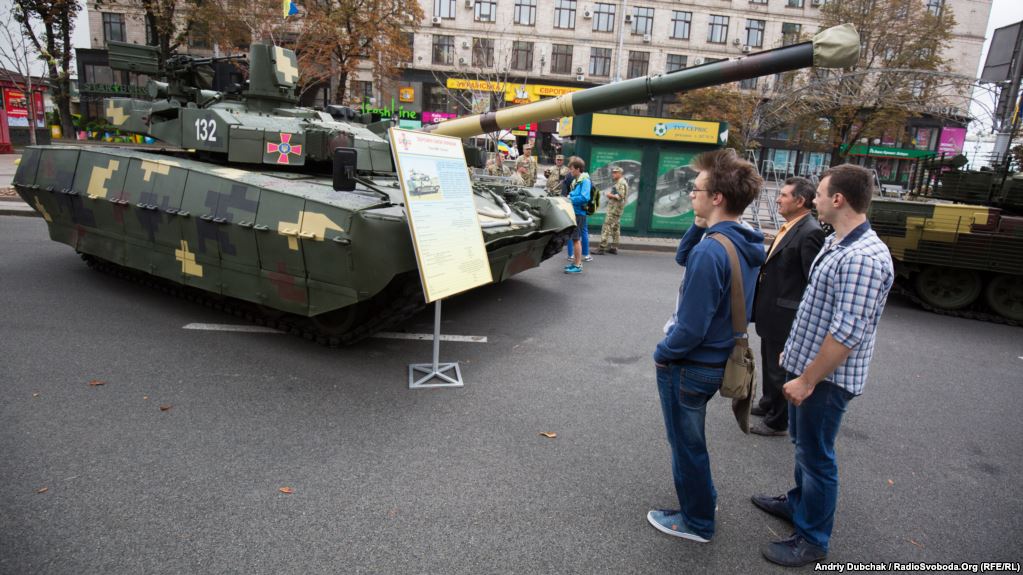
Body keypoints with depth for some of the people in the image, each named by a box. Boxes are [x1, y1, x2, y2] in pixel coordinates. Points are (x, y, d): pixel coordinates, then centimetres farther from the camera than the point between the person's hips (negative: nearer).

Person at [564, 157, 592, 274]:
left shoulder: (585, 181, -13)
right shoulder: (575, 181, 13)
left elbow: (585, 198, -24)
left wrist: (570, 199, -15)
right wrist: (570, 197, 4)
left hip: (579, 213, -9)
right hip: (574, 212, 9)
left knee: (576, 238, -7)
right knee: (577, 238, 15)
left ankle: (578, 266, -2)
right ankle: (577, 261, 26)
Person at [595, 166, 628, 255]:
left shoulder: (622, 183, -13)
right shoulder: (618, 182, 18)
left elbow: (620, 196, -21)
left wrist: (610, 195, -12)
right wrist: (609, 194, 7)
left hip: (614, 209, -11)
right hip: (614, 208, 11)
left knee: (607, 227, -13)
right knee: (615, 228, 13)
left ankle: (602, 248, -15)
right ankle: (614, 248, 18)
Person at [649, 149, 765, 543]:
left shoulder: (711, 250, -29)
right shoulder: (746, 243, -1)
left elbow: (690, 328, -28)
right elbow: (682, 259, 13)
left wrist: (661, 353, -10)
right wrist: (699, 226, -4)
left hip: (689, 367, -9)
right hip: (716, 361, 9)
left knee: (687, 445, 12)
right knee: (691, 440, 28)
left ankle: (696, 522, 32)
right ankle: (700, 501, 48)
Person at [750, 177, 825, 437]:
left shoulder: (810, 232, -21)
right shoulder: (788, 228, 8)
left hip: (785, 315, -9)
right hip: (771, 312, 9)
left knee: (780, 368, 6)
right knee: (769, 362, 24)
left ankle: (778, 422, 23)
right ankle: (769, 404, 44)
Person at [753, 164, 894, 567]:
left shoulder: (864, 258, -26)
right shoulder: (835, 243, 6)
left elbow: (847, 333, -27)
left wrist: (808, 380, -22)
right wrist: (794, 350, 20)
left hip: (827, 377, -9)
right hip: (807, 363, 9)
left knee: (816, 454, 6)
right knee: (802, 443, 24)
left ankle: (812, 540, 24)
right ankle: (800, 502, 45)